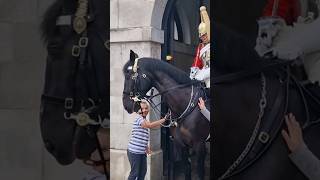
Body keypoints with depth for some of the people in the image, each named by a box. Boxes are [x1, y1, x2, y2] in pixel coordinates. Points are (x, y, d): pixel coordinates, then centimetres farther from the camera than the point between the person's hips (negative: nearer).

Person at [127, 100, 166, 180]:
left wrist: (147, 147, 10)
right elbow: (150, 125, -32)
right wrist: (164, 119, -25)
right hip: (134, 151, -9)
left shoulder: (145, 120, 15)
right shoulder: (139, 118, -14)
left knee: (143, 171, 15)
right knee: (135, 173, -2)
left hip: (142, 152, 9)